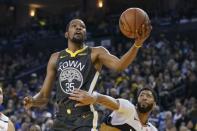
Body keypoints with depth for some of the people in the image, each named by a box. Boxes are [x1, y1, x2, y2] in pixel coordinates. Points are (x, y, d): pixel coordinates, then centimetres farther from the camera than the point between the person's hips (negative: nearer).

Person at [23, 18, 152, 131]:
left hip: (85, 119, -5)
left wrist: (137, 44, -35)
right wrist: (32, 101, -8)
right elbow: (44, 96, 16)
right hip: (61, 119, 5)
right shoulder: (56, 58, 14)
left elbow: (119, 66, -19)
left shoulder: (96, 53, 3)